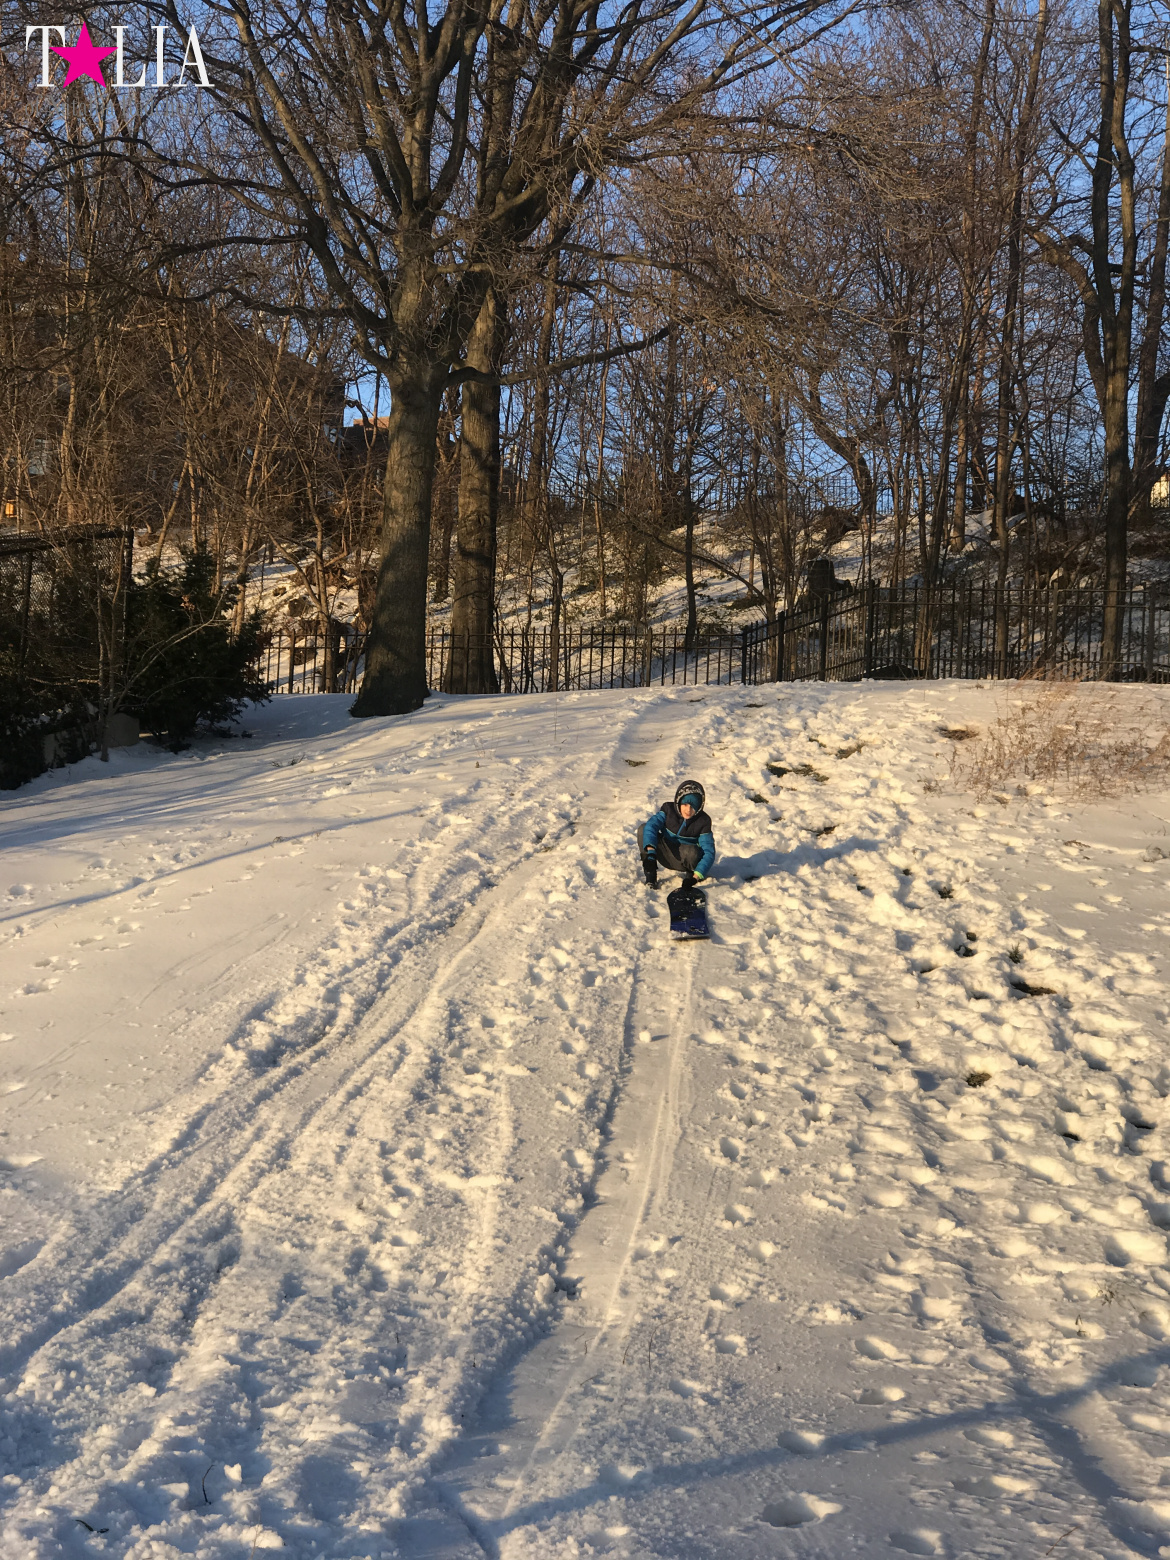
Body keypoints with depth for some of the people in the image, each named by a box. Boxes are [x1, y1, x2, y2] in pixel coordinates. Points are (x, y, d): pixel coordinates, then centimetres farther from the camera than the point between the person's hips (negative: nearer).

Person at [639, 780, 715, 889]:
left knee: (691, 852, -39)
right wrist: (650, 852, -45)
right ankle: (650, 875, -19)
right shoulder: (668, 809, -13)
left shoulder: (703, 821, -18)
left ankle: (692, 874, -4)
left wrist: (696, 877, -38)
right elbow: (651, 825, -28)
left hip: (685, 859, -2)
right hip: (666, 857, 2)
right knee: (643, 829, -21)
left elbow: (709, 852, -24)